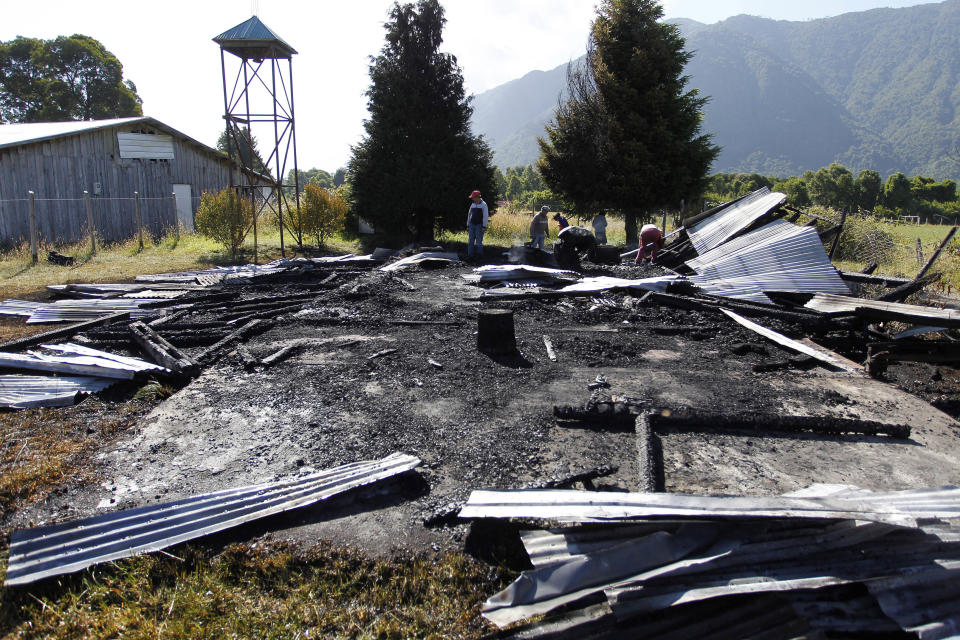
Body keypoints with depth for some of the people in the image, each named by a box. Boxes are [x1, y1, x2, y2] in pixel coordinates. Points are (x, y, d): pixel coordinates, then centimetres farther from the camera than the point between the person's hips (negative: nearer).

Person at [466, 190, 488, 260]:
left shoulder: (483, 205, -6)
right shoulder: (472, 205, 11)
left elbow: (485, 216, -10)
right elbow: (469, 215, 17)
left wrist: (484, 227, -15)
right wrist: (468, 226, 14)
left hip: (479, 225, -6)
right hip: (472, 225, 6)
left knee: (479, 242, -5)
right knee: (470, 241, 1)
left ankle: (480, 255, 4)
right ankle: (470, 255, 4)